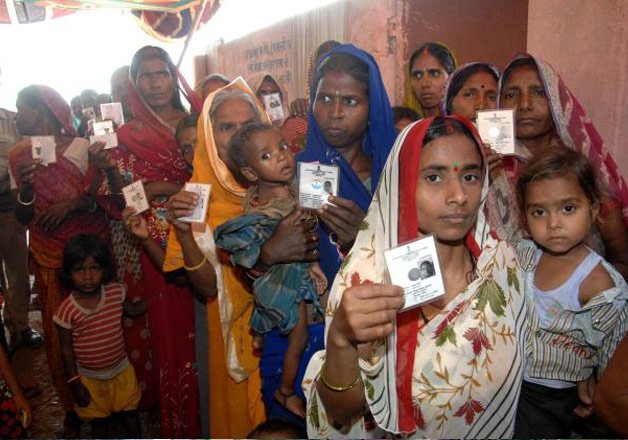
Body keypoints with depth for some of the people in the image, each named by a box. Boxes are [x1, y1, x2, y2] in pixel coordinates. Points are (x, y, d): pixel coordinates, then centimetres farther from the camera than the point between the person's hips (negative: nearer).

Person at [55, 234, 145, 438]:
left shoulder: (116, 292, -15)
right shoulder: (66, 311, -23)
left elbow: (133, 310, 6)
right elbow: (66, 349, -12)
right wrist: (74, 383, -8)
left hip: (122, 370, 2)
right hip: (90, 378, -2)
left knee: (130, 413, 21)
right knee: (98, 421, 21)